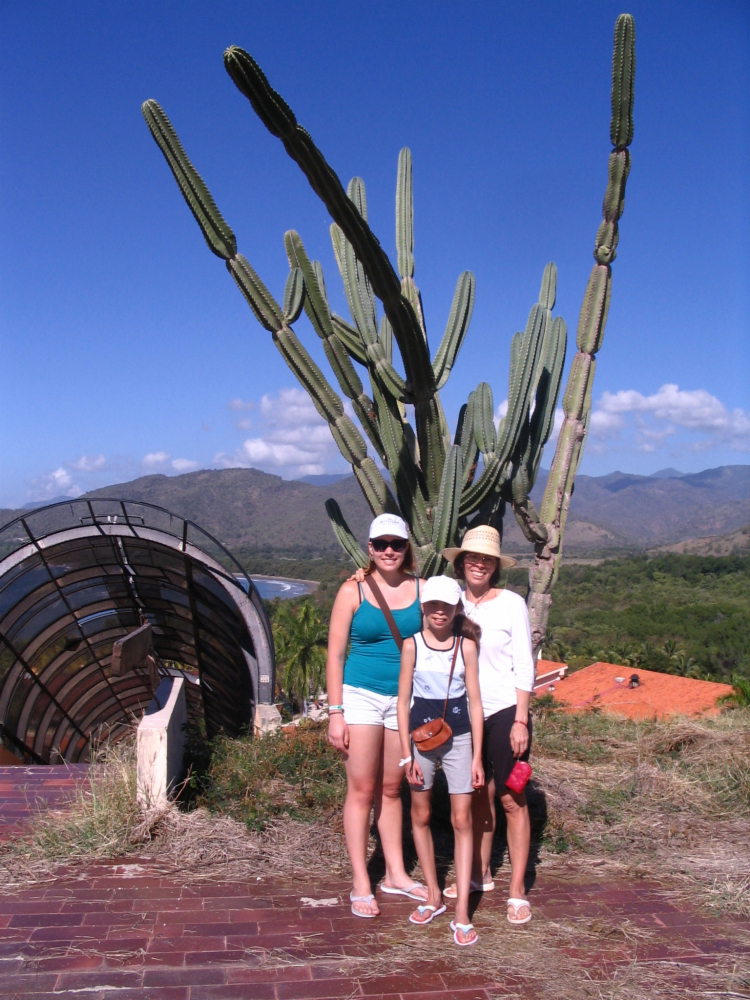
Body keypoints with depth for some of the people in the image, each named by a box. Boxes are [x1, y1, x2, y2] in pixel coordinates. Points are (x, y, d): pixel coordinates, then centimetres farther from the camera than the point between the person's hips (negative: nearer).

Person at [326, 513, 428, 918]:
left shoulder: (421, 590, 2)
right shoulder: (353, 591, -4)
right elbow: (335, 654, -3)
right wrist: (335, 712, -7)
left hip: (406, 698, 2)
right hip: (362, 696, -2)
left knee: (391, 789, 13)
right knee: (362, 790, 2)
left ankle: (395, 874, 26)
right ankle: (360, 884, 12)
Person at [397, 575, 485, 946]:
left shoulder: (466, 645, -3)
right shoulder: (412, 645, -4)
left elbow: (475, 702, 0)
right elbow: (403, 701, -2)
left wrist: (477, 756, -1)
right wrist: (407, 754, -5)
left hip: (459, 737, -1)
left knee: (462, 820, -2)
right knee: (420, 815, 11)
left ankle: (462, 913, 4)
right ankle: (433, 896, 29)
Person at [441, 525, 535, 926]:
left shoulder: (511, 603, -7)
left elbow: (524, 666, -6)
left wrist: (520, 721, -11)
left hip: (505, 711, -3)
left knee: (511, 800, 2)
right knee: (478, 797, 14)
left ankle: (517, 891, 12)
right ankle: (480, 875, 30)